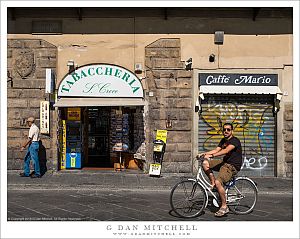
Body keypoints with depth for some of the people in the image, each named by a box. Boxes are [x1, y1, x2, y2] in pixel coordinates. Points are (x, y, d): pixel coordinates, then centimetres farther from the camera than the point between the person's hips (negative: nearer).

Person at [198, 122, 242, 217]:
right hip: (224, 162, 9)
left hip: (232, 166, -9)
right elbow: (216, 150, 8)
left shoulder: (235, 141, -14)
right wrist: (204, 154, -7)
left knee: (218, 182, -27)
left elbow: (226, 151, -29)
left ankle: (224, 207, -14)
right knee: (205, 163, -7)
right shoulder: (223, 140, 15)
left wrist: (212, 155, -40)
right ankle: (212, 183, 2)